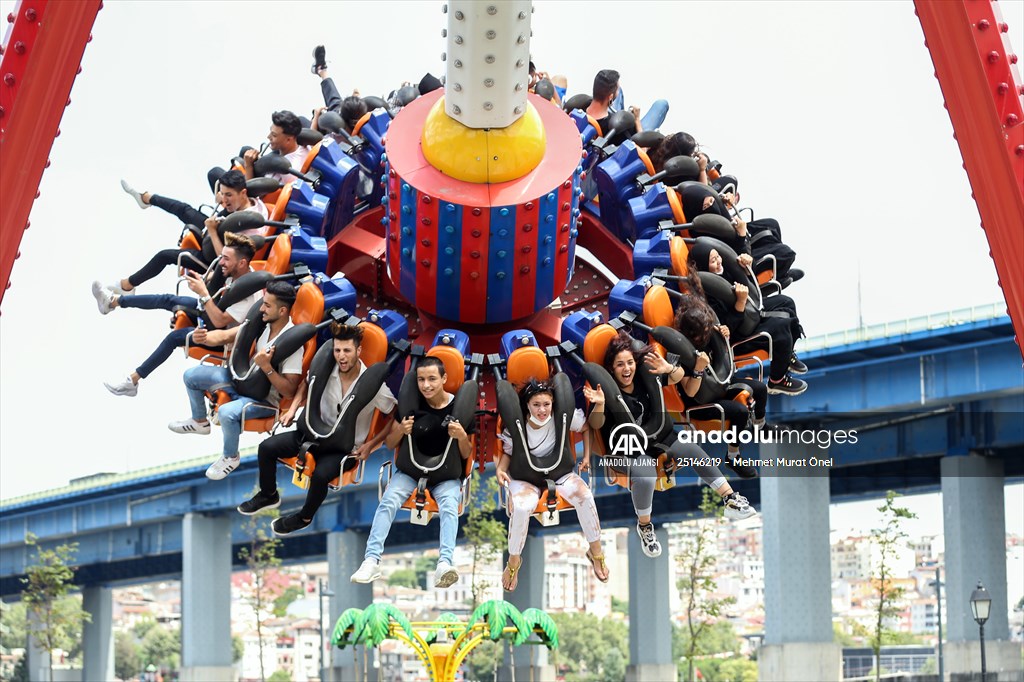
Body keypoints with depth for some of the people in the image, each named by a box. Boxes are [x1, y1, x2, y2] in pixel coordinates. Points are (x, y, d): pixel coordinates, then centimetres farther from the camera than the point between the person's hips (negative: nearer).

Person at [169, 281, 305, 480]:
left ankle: (230, 457, -3)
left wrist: (266, 367, -36)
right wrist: (203, 338, -24)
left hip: (265, 399, -8)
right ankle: (200, 421, 35)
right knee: (191, 375, 8)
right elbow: (225, 335, -3)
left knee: (227, 412, -34)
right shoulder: (262, 322, -9)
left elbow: (289, 391, -27)